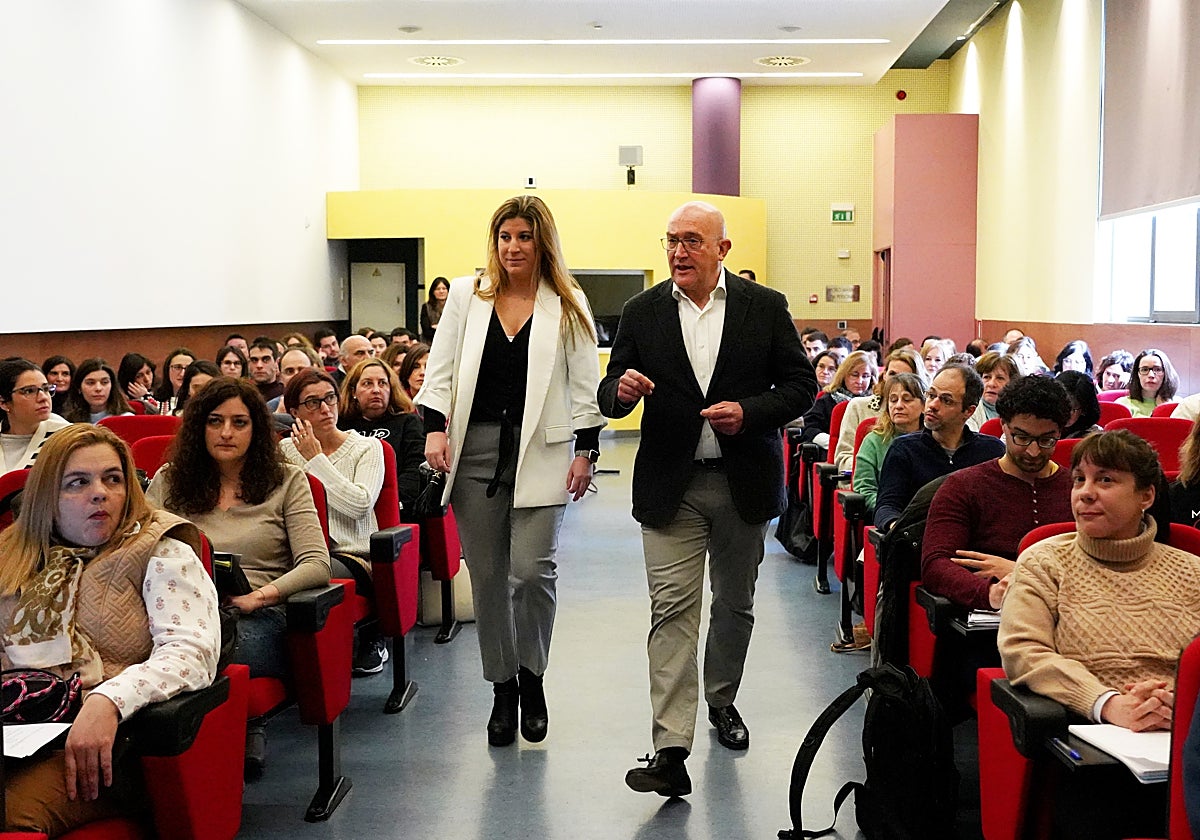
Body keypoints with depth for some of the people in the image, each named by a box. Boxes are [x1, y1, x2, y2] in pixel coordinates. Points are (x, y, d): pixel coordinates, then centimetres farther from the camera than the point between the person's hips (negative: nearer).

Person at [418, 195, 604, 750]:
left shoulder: (568, 305, 6)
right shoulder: (466, 295, 11)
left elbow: (584, 384, 5)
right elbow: (441, 369, 8)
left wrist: (586, 451, -2)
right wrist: (434, 426, -5)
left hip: (540, 452, -2)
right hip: (475, 450, 2)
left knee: (532, 568, -11)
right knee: (487, 575, 6)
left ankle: (531, 678, 13)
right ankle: (502, 685, 21)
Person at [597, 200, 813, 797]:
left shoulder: (765, 307, 1)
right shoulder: (642, 312, 3)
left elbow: (801, 384, 1)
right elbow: (609, 392, 5)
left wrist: (750, 411, -16)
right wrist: (621, 390, -19)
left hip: (745, 482, 1)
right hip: (670, 485, -1)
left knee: (735, 602, 16)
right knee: (671, 610, -8)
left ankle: (722, 699, 40)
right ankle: (671, 751, -9)